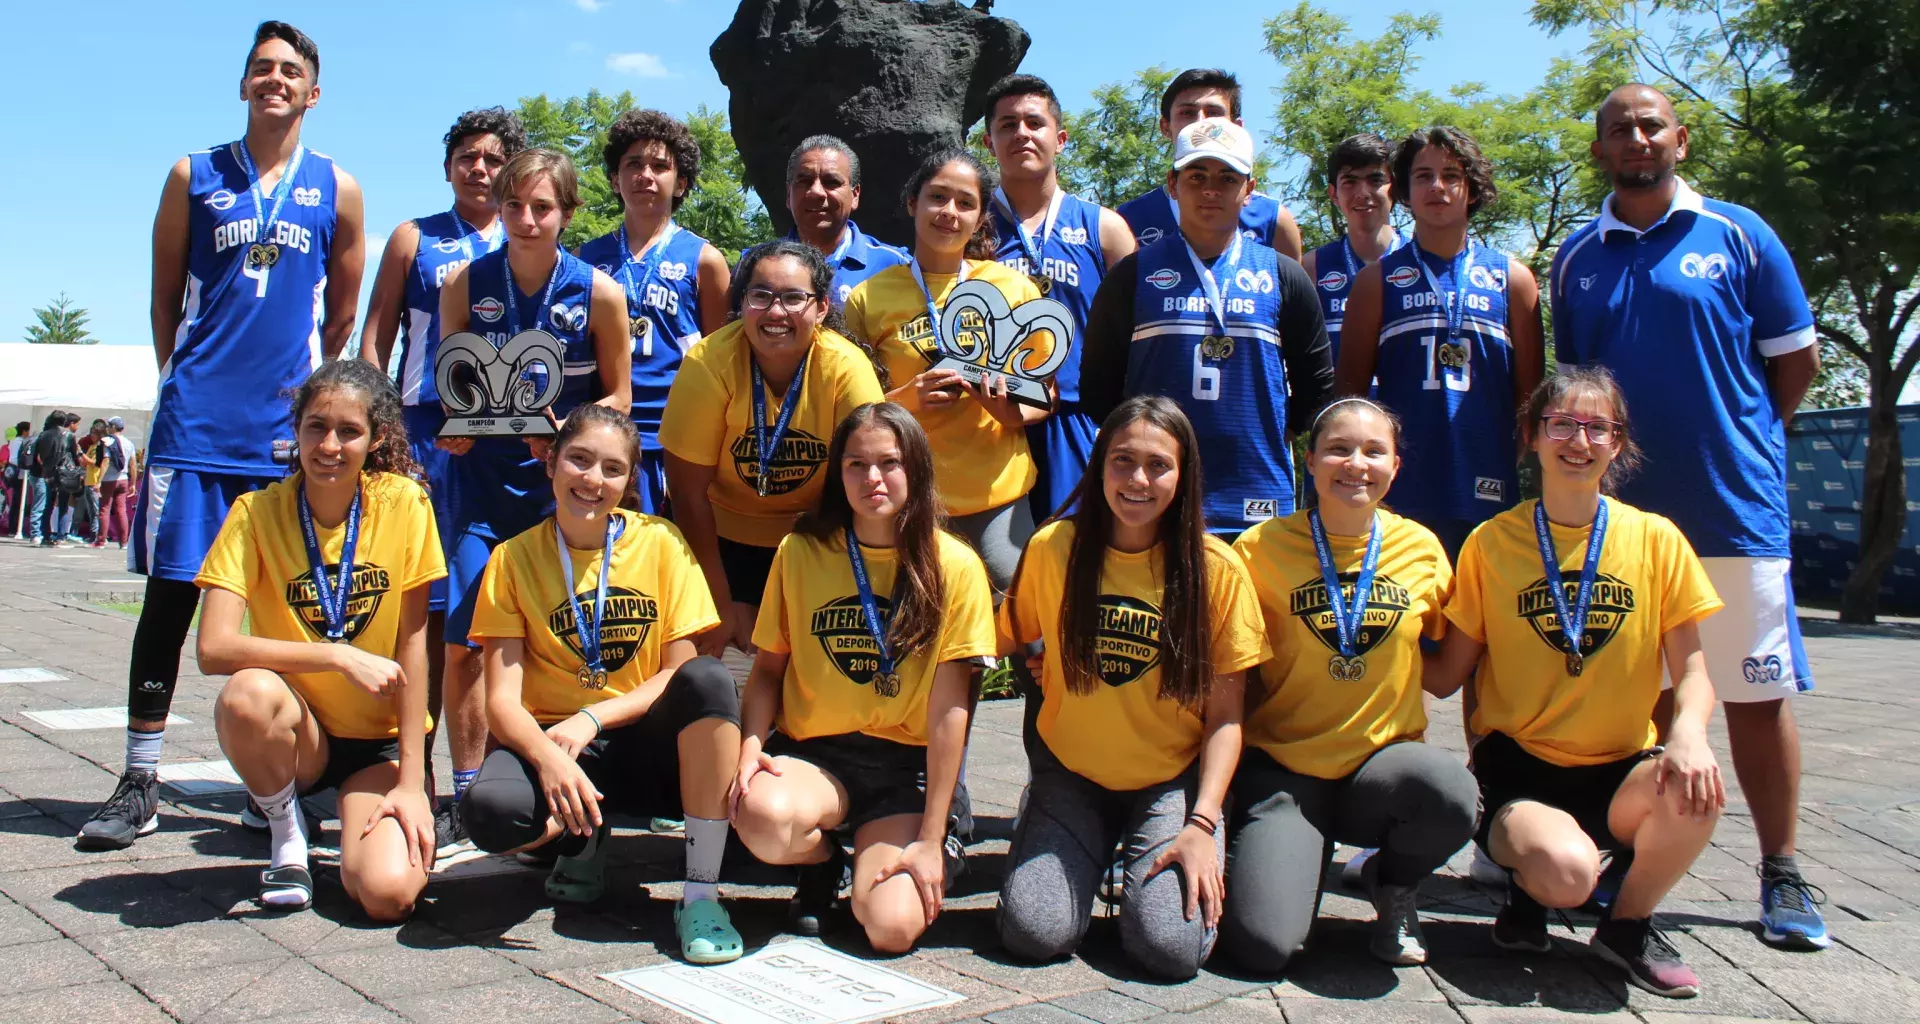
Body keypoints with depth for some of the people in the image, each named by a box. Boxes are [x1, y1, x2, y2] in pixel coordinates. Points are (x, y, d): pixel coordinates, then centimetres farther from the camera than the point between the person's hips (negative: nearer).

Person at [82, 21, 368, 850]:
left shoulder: (337, 190, 9)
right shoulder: (193, 177, 9)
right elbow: (166, 296, 14)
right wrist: (186, 379, 10)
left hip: (288, 427, 0)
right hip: (195, 420, 0)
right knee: (169, 593, 0)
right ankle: (140, 783, 8)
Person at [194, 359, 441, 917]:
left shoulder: (403, 502, -11)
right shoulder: (256, 512, -10)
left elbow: (413, 646, -10)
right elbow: (214, 648, -21)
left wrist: (411, 782, -13)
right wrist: (339, 656, -28)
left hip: (384, 740, -1)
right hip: (299, 738, 1)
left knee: (389, 893, -25)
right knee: (248, 694, -34)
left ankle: (354, 817, 12)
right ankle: (287, 837, -3)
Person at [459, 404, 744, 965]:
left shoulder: (660, 542, 0)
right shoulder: (514, 558, -1)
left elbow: (681, 670, -4)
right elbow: (503, 699, -8)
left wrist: (592, 718, -19)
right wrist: (548, 757, -29)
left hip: (643, 745, 0)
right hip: (550, 738, 0)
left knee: (708, 678, -32)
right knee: (489, 810, -34)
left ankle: (701, 892, -23)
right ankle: (582, 837, 4)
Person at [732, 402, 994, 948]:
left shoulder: (955, 566, -6)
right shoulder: (800, 551, 1)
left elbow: (949, 709, -8)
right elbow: (768, 668, 7)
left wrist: (930, 839, -11)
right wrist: (751, 745, -14)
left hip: (906, 766, -1)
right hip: (812, 756, 2)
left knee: (891, 928, -23)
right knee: (761, 817, -33)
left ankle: (937, 854, 14)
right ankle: (823, 860, 4)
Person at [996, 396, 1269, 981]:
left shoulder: (1216, 569, -10)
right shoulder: (1053, 548, -7)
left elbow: (1225, 717, -7)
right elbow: (1009, 641, 11)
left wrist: (1203, 824, -15)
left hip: (1173, 780, -1)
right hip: (1070, 773, 1)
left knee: (1172, 947, -21)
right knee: (1033, 932, -18)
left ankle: (1141, 860, 13)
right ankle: (1095, 855, 15)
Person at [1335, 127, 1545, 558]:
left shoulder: (1511, 278, 10)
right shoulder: (1377, 280, 8)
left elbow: (1531, 393, 11)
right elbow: (1351, 389, 7)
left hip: (1489, 499, 1)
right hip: (1398, 497, -1)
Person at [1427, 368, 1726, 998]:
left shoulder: (1656, 539, 2)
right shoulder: (1491, 543, -1)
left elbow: (1691, 670, 0)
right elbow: (1445, 676, 1)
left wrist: (1688, 731, -22)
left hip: (1621, 768, 2)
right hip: (1516, 766, -2)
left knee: (1696, 789, -32)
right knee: (1567, 870, -33)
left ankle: (1627, 925, -1)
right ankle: (1529, 888, 8)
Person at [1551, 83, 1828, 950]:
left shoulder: (1739, 235, 2)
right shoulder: (1577, 258, 9)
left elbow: (1797, 360, 5)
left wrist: (1734, 441, 5)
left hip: (1735, 510, -2)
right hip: (1619, 513, 2)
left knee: (1756, 695, 3)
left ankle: (1782, 876, 14)